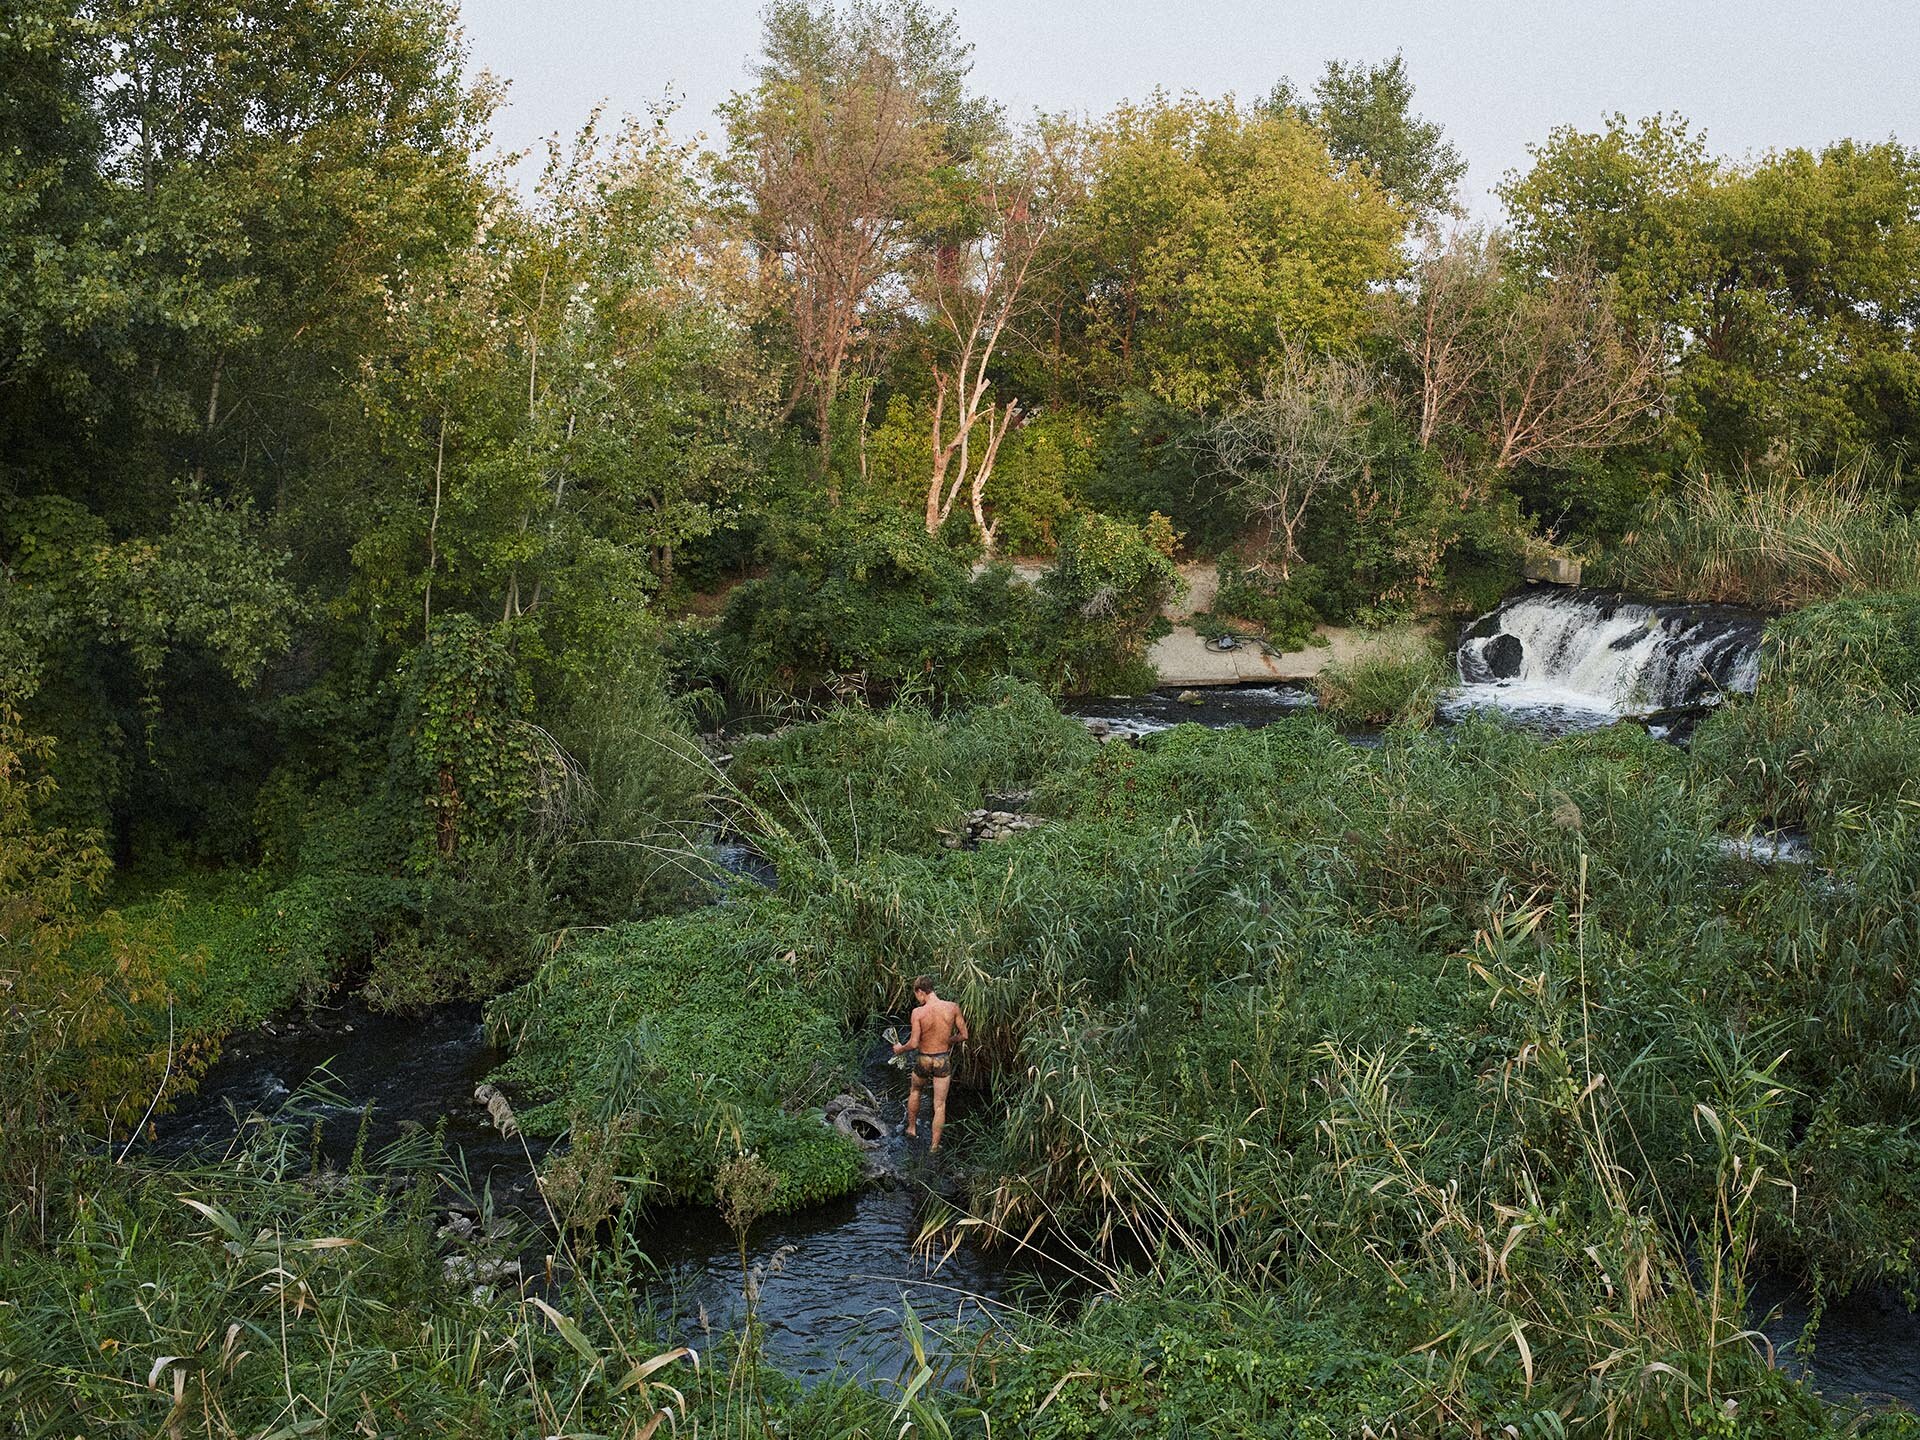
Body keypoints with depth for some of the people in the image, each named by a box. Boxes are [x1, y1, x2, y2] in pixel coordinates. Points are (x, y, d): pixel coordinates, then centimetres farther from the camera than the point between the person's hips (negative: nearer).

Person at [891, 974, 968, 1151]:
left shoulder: (918, 1012, -19)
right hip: (943, 1060, 1)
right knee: (940, 1105, 11)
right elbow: (964, 1035, -4)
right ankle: (934, 1146, 17)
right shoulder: (952, 1008, -12)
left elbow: (914, 1043, -18)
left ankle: (912, 1128, 43)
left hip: (924, 1060, -1)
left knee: (915, 1091, 31)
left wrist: (900, 1049, 3)